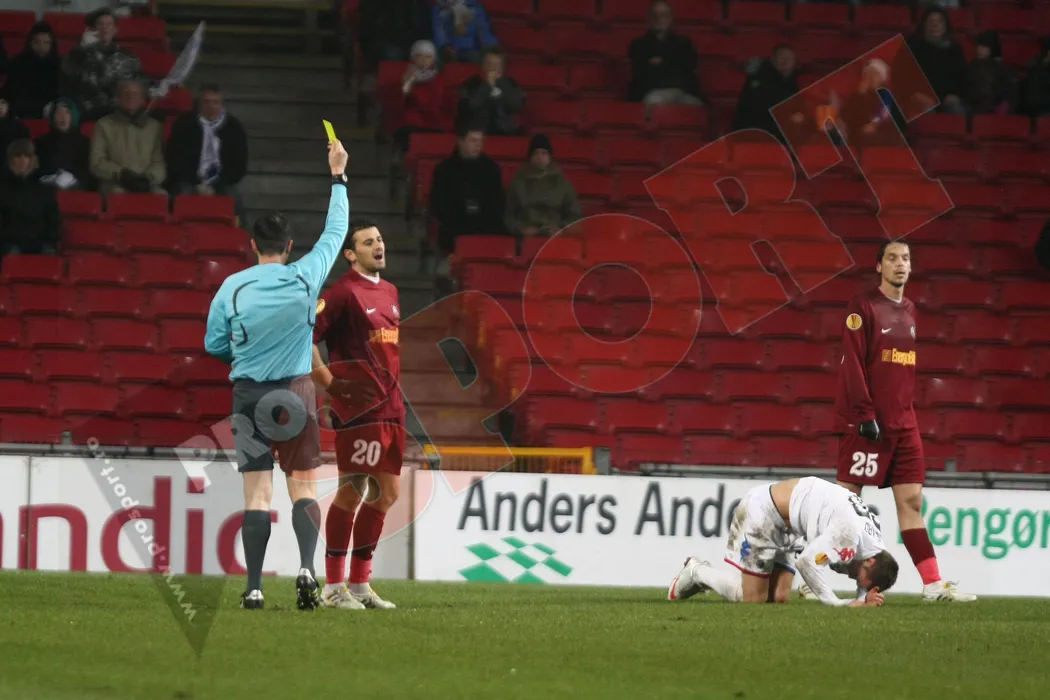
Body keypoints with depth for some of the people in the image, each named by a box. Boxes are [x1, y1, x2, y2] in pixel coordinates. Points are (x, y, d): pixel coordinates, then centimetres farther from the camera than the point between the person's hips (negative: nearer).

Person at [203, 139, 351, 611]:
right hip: (296, 392, 0)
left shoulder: (232, 288, -4)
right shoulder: (306, 278, -4)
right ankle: (306, 567, -16)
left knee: (257, 493, -1)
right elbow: (335, 232, 11)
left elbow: (213, 346, 5)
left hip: (249, 394, 0)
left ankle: (254, 587, -6)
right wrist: (338, 176, 20)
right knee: (303, 487, 6)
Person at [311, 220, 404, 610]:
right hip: (358, 407, -9)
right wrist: (329, 383, -17)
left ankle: (360, 584, 18)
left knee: (387, 492, 10)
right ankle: (333, 586, -1)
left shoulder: (389, 292, 17)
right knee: (351, 492, -7)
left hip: (390, 407, 9)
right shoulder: (344, 293, -9)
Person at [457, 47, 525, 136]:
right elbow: (468, 108, -13)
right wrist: (487, 86, -12)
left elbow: (516, 107, -6)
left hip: (507, 133, 2)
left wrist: (501, 83, -7)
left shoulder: (510, 84, 9)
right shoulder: (471, 84, 3)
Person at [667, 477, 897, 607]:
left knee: (779, 599, 1)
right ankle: (697, 572, 15)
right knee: (752, 599, -8)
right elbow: (807, 560, -32)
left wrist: (864, 602, -20)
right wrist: (837, 603, -27)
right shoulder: (849, 534, -31)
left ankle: (701, 574, 16)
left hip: (785, 528, 9)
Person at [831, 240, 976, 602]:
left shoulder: (908, 310, 15)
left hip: (903, 423, 7)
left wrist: (908, 411, 15)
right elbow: (852, 364, -13)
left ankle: (933, 584, 3)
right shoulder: (863, 306, -7)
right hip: (867, 423, -7)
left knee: (911, 500, 4)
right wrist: (866, 415, -18)